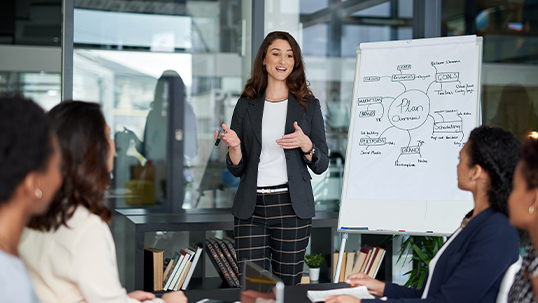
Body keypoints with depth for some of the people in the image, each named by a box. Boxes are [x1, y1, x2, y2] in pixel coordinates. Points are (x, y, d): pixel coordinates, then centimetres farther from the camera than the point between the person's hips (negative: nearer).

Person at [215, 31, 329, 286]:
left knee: (288, 282, 4)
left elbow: (321, 165, 6)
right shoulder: (246, 105, 9)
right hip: (251, 207, 1)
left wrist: (306, 145, -12)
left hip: (291, 206, -1)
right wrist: (234, 146, -11)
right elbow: (236, 169, 9)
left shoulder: (308, 106, 6)